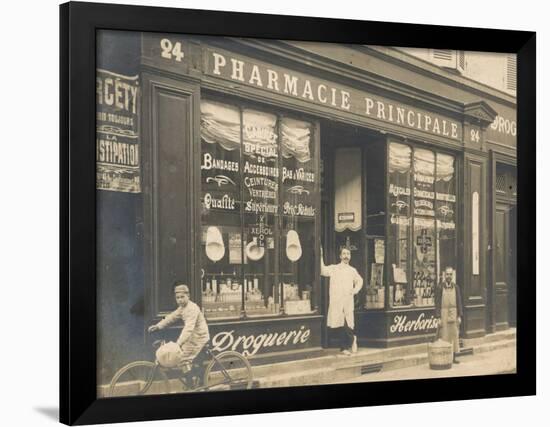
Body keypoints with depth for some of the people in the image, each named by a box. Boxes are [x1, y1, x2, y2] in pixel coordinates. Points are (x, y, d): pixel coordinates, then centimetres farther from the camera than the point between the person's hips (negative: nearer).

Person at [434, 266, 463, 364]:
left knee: (454, 335, 5)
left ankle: (454, 357, 12)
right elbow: (437, 303, -4)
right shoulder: (440, 287, -2)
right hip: (444, 313, -3)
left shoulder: (456, 287, 7)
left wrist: (459, 316, 1)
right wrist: (438, 317, -9)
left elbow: (459, 302, 8)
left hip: (454, 313, 3)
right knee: (444, 336, -2)